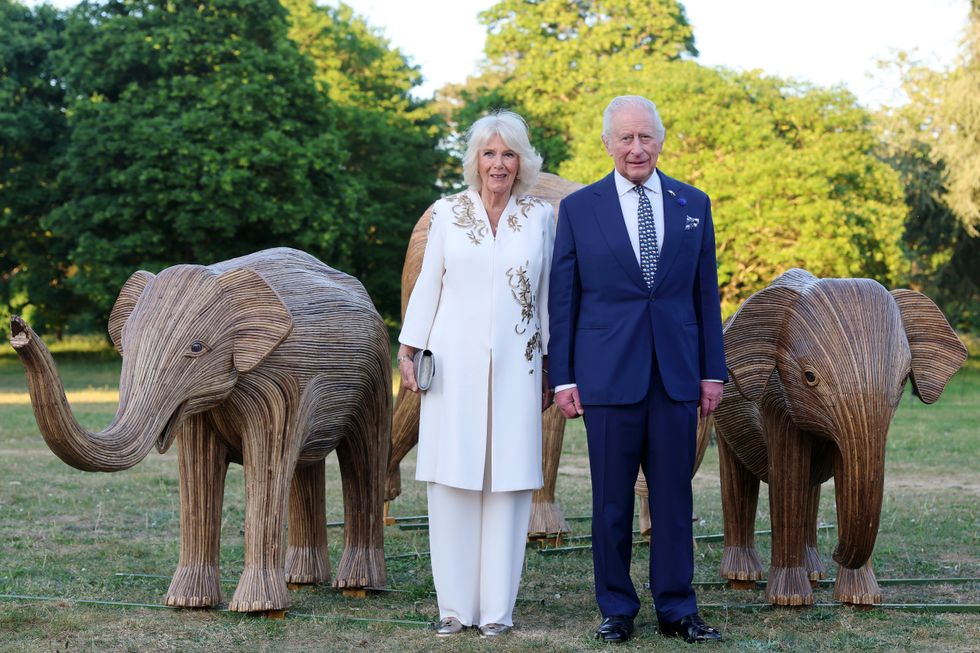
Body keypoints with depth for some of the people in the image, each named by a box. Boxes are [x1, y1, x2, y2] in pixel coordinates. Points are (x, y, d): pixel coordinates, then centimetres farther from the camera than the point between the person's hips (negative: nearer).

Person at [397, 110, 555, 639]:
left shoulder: (541, 216, 6)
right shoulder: (448, 212, 5)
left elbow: (548, 295, 9)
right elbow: (427, 285, 8)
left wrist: (552, 367, 9)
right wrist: (407, 351, 3)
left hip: (514, 367, 0)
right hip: (454, 363, 0)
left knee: (508, 483, 0)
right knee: (453, 482, 0)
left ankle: (497, 606, 7)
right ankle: (455, 605, 7)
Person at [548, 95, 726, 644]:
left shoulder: (693, 205, 9)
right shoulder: (579, 208, 3)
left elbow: (706, 293, 10)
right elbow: (563, 299, 3)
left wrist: (713, 371, 6)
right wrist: (563, 377, -1)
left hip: (676, 373, 2)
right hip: (609, 371, -1)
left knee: (674, 495, 5)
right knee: (612, 498, 4)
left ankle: (677, 609, 14)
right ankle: (617, 610, 14)